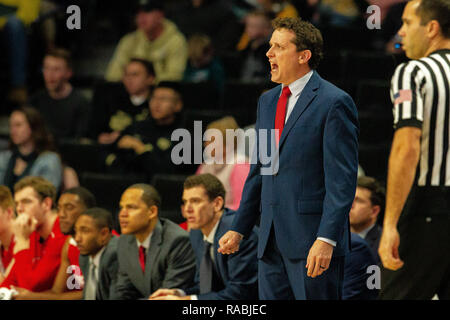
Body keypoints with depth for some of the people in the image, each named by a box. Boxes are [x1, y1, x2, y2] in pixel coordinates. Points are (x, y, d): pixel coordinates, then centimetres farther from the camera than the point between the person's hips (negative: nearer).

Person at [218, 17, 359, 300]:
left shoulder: (334, 102, -9)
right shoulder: (267, 102, 17)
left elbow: (342, 180, -14)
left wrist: (326, 239, -21)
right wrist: (239, 229, 18)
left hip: (312, 243, -8)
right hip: (272, 242, 8)